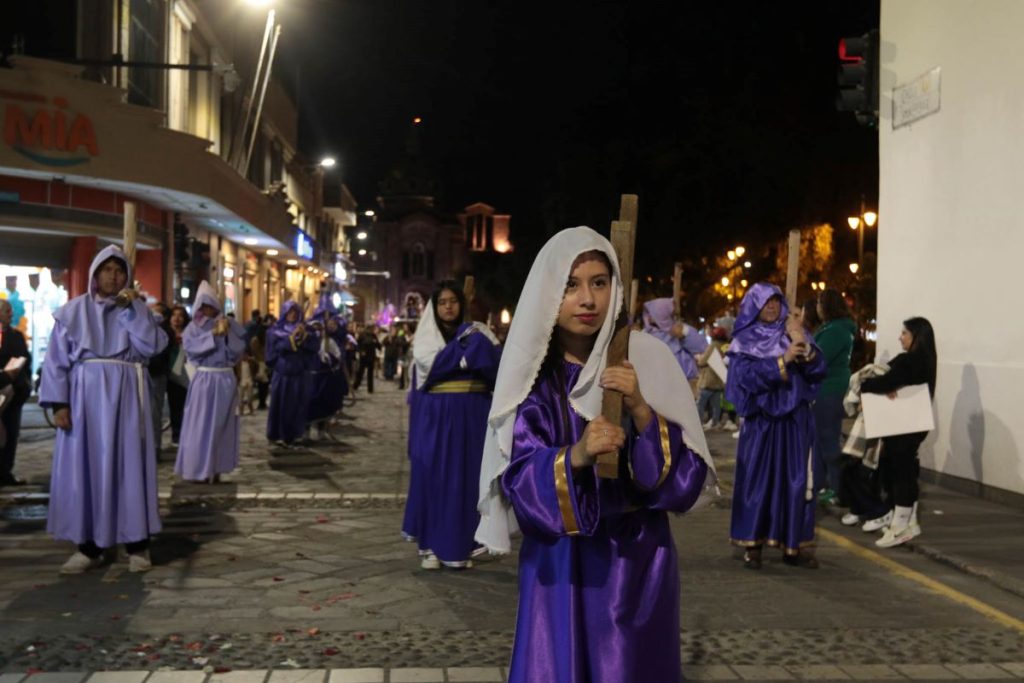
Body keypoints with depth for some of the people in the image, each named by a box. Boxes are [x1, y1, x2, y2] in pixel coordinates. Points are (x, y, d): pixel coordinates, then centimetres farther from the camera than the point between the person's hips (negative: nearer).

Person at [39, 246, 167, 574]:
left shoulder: (137, 309, 9)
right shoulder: (72, 310, 6)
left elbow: (154, 346, -8)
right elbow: (56, 360, 1)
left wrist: (132, 310, -10)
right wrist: (59, 402, -8)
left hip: (125, 397, 0)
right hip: (84, 396, 0)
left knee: (128, 466, 0)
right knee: (84, 467, 2)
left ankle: (137, 544, 5)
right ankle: (89, 546, 9)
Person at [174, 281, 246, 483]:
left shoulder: (230, 324, 6)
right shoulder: (194, 327, 2)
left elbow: (239, 349, -1)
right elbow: (189, 346, -15)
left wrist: (227, 334, -15)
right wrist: (213, 334, -21)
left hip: (225, 379, 2)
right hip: (203, 379, -2)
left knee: (221, 425, 5)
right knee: (200, 425, -2)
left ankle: (215, 469, 11)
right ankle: (198, 468, 3)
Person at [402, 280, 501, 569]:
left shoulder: (477, 332, 7)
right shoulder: (426, 337, 6)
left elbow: (499, 363, -4)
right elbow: (431, 364, -13)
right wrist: (468, 344, -9)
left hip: (471, 417, 1)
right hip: (436, 417, -1)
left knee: (467, 478, 3)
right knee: (433, 477, 0)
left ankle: (460, 546, 11)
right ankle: (429, 545, 8)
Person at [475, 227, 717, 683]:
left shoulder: (649, 358, -8)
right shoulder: (530, 371, -5)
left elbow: (689, 476, -10)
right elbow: (517, 482, -11)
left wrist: (641, 412, -26)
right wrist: (574, 457, -30)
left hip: (637, 560, 0)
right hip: (558, 563, 1)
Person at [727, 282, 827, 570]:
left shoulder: (794, 333, 8)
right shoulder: (744, 341, 1)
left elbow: (818, 370, -1)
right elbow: (747, 375, -14)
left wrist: (804, 345, -18)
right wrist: (784, 360, -22)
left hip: (795, 419, 3)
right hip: (760, 420, -3)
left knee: (796, 479, 2)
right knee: (757, 479, -1)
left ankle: (794, 545, 10)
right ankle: (753, 544, 6)